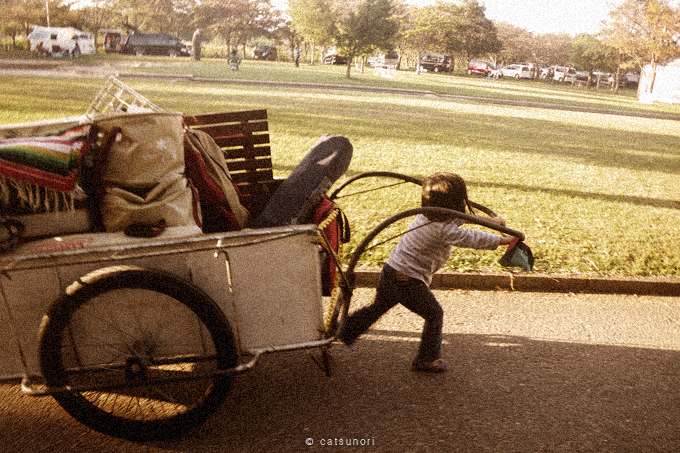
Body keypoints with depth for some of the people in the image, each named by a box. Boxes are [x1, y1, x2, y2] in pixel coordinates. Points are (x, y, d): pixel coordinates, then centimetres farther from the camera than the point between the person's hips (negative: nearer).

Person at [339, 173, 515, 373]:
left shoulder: (426, 215, 5)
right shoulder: (443, 230, -23)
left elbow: (459, 218, 20)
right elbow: (473, 239, -13)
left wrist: (488, 220, 27)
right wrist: (503, 240, 1)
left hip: (390, 271, 8)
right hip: (408, 281, -8)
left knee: (378, 307, 26)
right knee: (434, 315, 12)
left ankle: (346, 333, 32)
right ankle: (427, 359, 24)